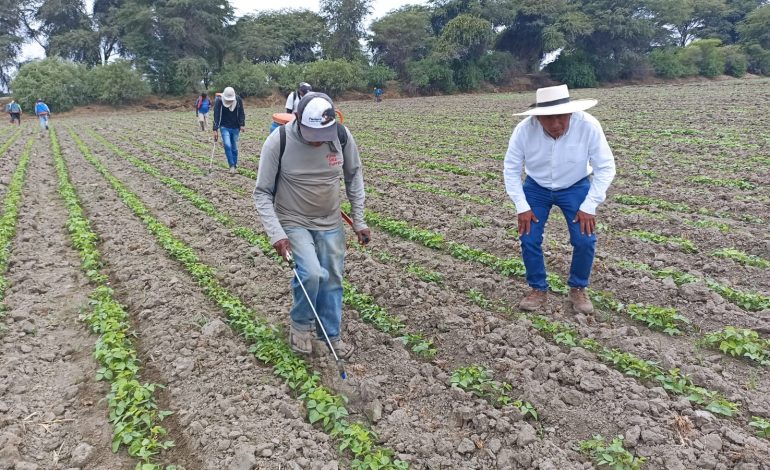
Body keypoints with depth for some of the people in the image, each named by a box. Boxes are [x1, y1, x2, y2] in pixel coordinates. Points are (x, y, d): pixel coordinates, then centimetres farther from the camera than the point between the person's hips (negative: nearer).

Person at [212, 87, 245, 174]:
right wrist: (215, 130, -18)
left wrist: (242, 124, -13)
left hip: (235, 128, 2)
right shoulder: (219, 101, -14)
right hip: (224, 127, -2)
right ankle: (231, 166, -8)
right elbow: (216, 116, -14)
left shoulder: (238, 100, -9)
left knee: (234, 148, 6)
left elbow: (241, 113, -1)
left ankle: (235, 166, 19)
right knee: (227, 145, -17)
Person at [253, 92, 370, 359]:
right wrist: (276, 234, -23)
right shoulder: (278, 141, -22)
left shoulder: (341, 135, -14)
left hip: (330, 223, 4)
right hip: (294, 222, -3)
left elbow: (354, 176, 3)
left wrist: (359, 221, 2)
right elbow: (262, 193, -13)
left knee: (332, 279, 8)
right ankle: (300, 325, 8)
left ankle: (331, 336, 29)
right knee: (311, 273, -21)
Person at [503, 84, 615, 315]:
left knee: (585, 240, -11)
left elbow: (605, 167, -18)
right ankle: (538, 289, 15)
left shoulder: (588, 126, -30)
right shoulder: (524, 129, -27)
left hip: (576, 186, -1)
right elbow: (511, 169, -13)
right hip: (536, 187, 1)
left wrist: (589, 207, -22)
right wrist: (522, 207, -16)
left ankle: (578, 289, 14)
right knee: (529, 239, -7)